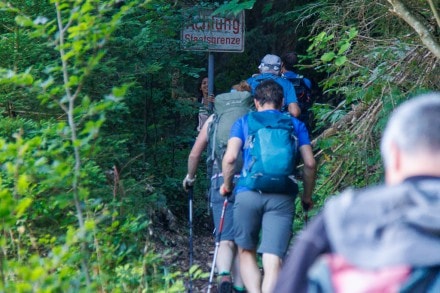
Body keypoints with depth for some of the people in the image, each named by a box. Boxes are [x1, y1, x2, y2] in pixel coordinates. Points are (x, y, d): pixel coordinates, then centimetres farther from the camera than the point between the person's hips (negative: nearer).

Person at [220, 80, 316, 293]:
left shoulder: (243, 122, 12)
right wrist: (307, 196, 19)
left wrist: (227, 185, 14)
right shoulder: (296, 125, 16)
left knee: (246, 252, 17)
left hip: (248, 193, 0)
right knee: (273, 260, -5)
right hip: (282, 197, 0)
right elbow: (310, 164, 7)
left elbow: (230, 158, -2)